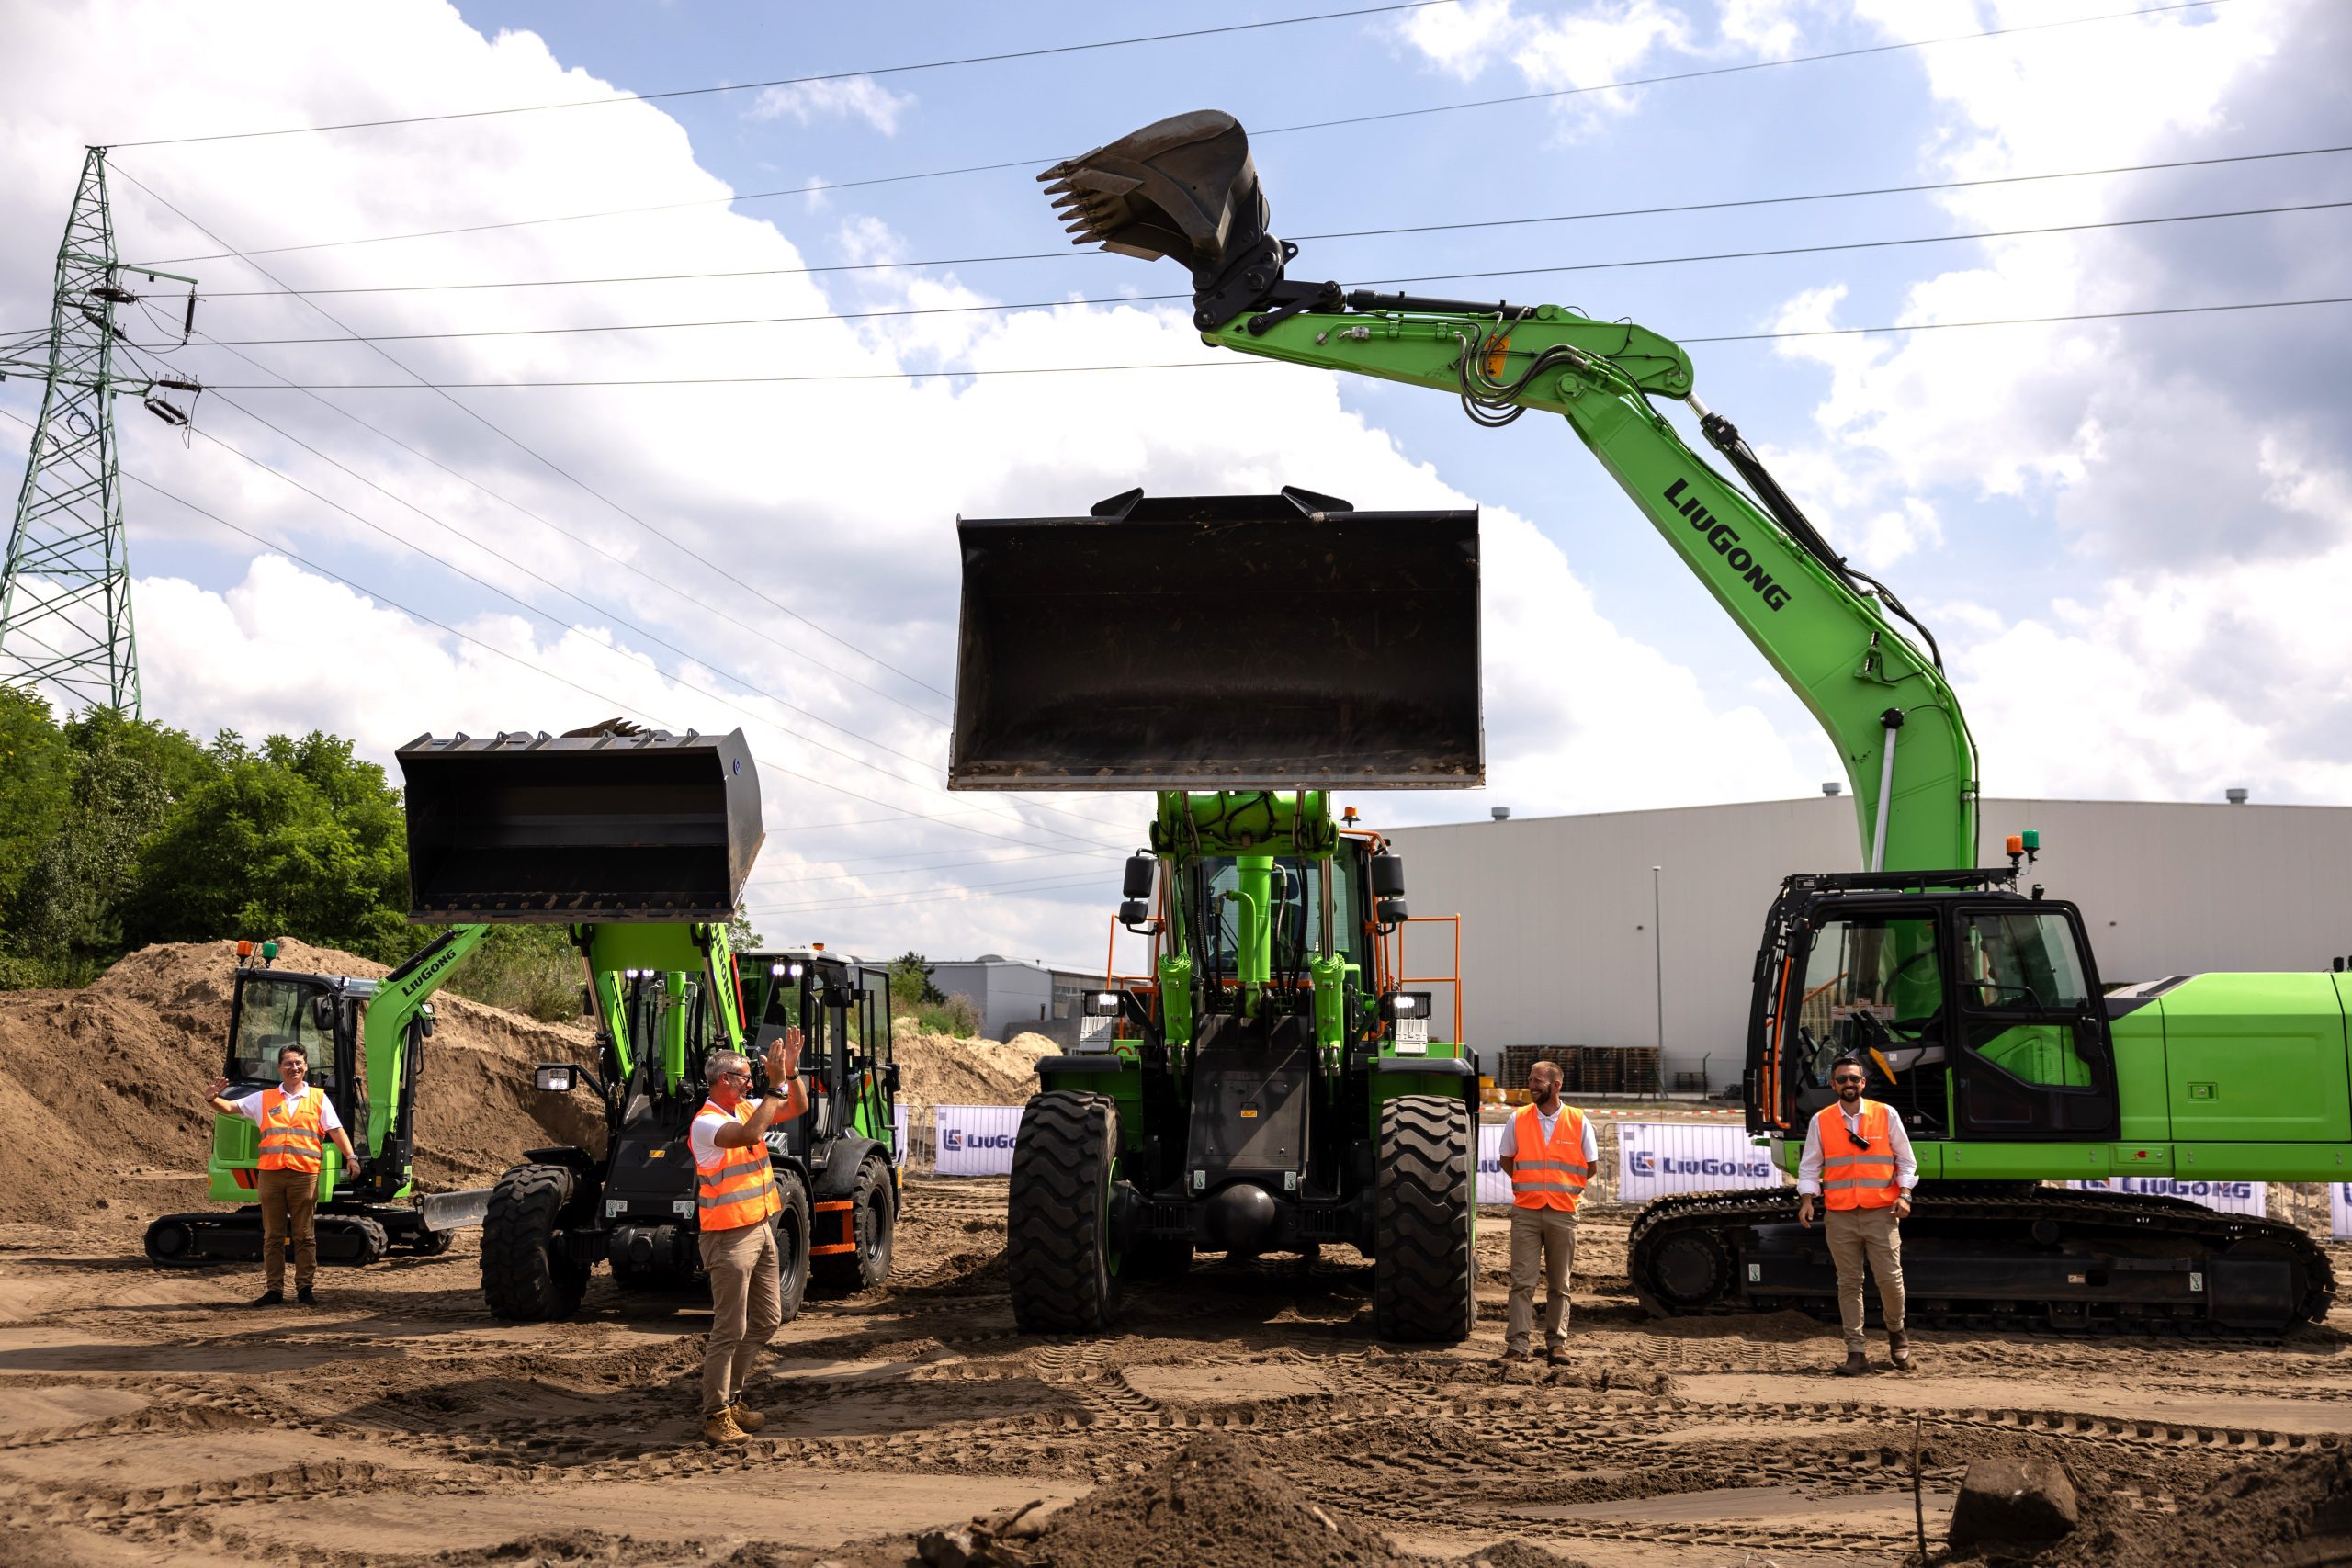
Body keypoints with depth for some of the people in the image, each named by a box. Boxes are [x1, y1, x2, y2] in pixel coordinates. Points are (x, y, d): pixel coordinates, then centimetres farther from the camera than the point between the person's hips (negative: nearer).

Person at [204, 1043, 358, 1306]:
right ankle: (274, 1289, 11)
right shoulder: (264, 1099, 14)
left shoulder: (318, 1098, 9)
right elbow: (230, 1108, 10)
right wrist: (212, 1099, -12)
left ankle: (304, 1288, 9)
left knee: (304, 1235, 2)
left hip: (304, 1174, -2)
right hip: (270, 1174, 2)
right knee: (272, 1235, 5)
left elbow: (336, 1130, 7)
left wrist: (350, 1157, -5)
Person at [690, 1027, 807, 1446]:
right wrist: (775, 1085, -30)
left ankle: (730, 1395, 27)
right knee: (730, 1329, -5)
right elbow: (747, 1134, -34)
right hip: (730, 1236, -9)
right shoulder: (706, 1122, -17)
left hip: (761, 1229, 9)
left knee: (766, 1320, 15)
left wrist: (791, 1072, -5)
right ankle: (716, 1415, 4)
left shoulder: (748, 1108, 8)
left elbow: (798, 1107, 11)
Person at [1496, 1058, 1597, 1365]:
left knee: (1559, 1285, 7)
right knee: (1522, 1281, -5)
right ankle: (1517, 1344, -4)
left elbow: (1590, 1166, 10)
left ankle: (1555, 1344, 13)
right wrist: (1529, 1186, 9)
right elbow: (1506, 1161, 14)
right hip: (1525, 1212, 0)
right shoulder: (1519, 1119, 3)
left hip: (1563, 1213, 0)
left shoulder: (1579, 1122, 0)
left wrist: (1561, 1188, 10)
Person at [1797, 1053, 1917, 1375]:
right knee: (1849, 1283, 3)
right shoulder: (1820, 1121, 5)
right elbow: (1809, 1166, 8)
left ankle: (1896, 1332, 25)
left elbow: (1906, 1160, 8)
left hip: (1881, 1213, -1)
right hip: (1840, 1216, 1)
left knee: (1890, 1278, -3)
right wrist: (1807, 1199, -5)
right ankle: (1857, 1352, 9)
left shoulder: (1886, 1115, 4)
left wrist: (1904, 1194, -4)